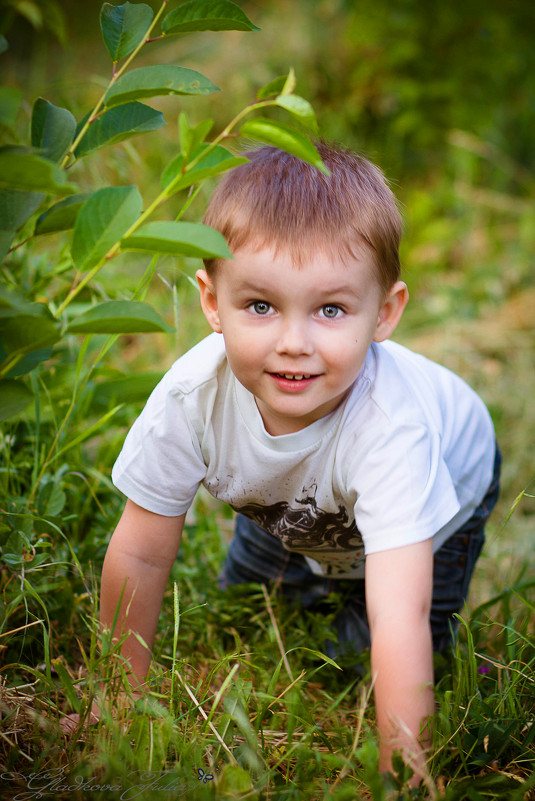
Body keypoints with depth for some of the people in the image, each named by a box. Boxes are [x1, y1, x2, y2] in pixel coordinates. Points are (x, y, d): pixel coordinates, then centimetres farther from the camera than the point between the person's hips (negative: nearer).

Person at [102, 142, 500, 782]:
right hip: (292, 512, 4)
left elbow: (400, 620, -51)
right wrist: (123, 692, -12)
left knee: (368, 657, -11)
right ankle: (317, 580, 36)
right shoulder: (190, 396, -36)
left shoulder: (390, 425, -47)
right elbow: (140, 554, -21)